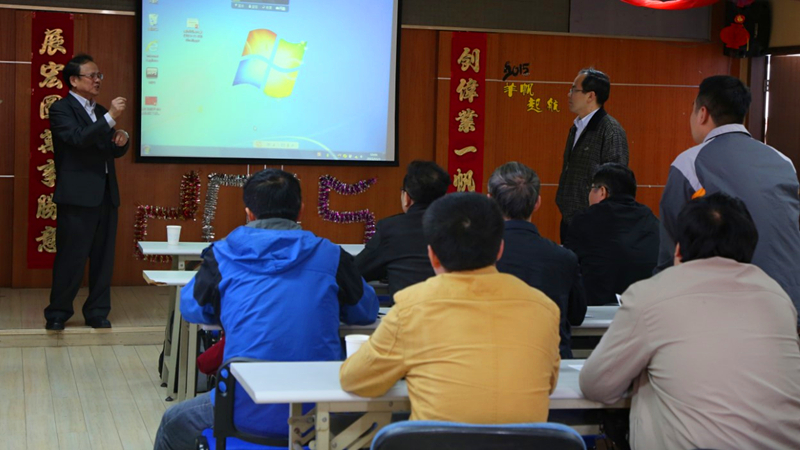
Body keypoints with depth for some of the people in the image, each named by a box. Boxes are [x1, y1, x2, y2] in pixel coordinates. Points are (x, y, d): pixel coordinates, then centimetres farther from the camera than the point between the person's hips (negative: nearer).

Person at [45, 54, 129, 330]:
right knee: (71, 258, -4)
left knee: (103, 257, 7)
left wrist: (122, 140, -3)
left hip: (106, 194, 7)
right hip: (77, 196, -7)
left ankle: (97, 313, 15)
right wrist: (111, 118, -24)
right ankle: (57, 314, 7)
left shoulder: (100, 112, 19)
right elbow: (78, 138, -21)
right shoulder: (61, 109, -4)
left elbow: (114, 151, 19)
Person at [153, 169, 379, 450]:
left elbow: (191, 308, 18)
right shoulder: (331, 256, 3)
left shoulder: (223, 255, 2)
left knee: (172, 425, 30)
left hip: (247, 414, -1)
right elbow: (366, 312, 17)